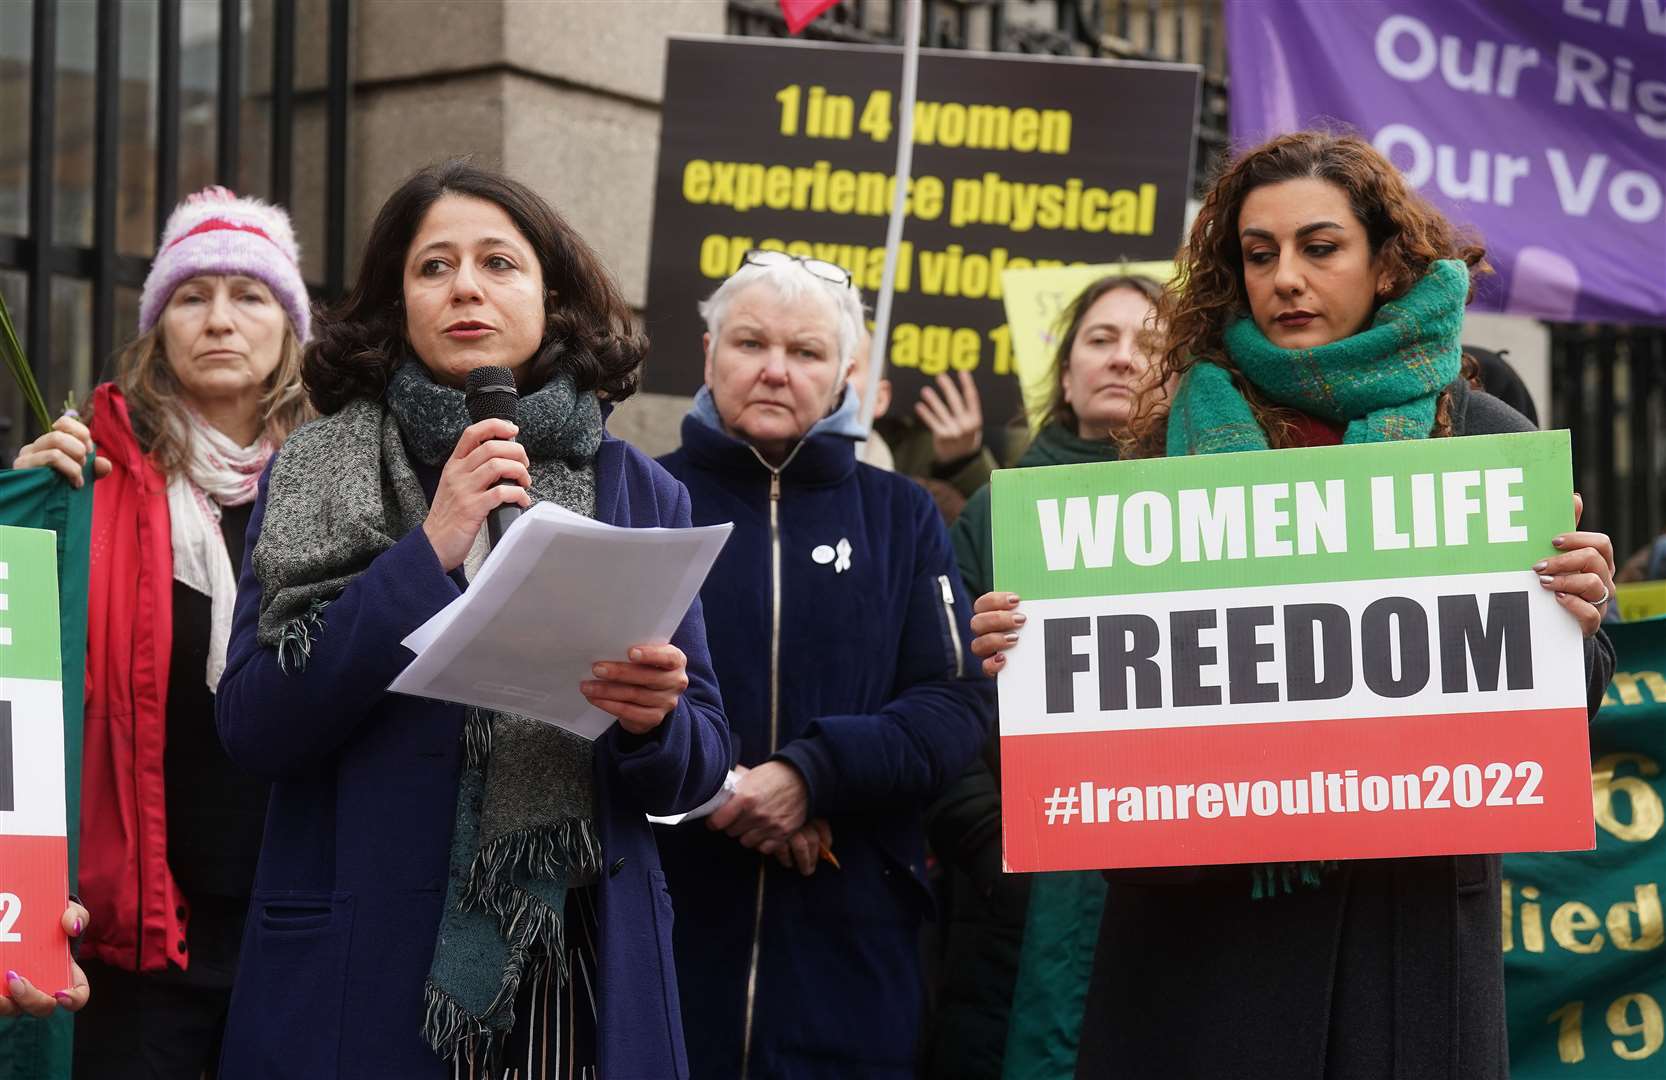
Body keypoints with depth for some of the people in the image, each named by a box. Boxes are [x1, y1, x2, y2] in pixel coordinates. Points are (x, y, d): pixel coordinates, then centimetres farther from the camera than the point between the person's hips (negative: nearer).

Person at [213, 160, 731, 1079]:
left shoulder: (640, 493, 6)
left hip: (581, 975, 2)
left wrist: (651, 719, -15)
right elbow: (252, 727, -9)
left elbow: (699, 767, 7)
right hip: (360, 975, -1)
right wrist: (428, 553, -15)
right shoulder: (313, 478, 2)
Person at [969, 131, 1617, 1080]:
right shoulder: (1181, 437, 5)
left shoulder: (1486, 441, 2)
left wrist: (1576, 620, -15)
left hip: (1408, 903, -1)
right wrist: (1025, 645, -9)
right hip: (1202, 906, 1)